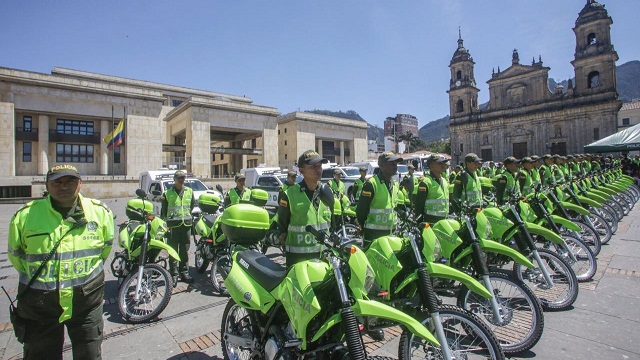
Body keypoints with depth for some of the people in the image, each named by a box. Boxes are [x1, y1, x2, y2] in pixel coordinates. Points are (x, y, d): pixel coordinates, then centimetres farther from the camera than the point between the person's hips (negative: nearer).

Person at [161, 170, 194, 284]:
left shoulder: (189, 191, 10)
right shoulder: (167, 193, 1)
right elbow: (164, 209, 5)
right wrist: (166, 221, 2)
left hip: (186, 224, 3)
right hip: (173, 225, -3)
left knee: (184, 250, 10)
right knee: (173, 251, 2)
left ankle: (184, 273, 19)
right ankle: (174, 274, 10)